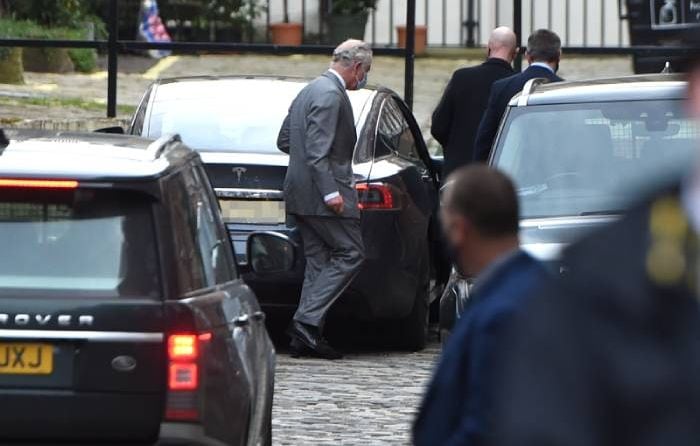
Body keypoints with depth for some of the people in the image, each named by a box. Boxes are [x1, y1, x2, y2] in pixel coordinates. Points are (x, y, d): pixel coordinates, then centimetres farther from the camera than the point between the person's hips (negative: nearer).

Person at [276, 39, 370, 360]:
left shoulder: (309, 92, 18)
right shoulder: (331, 95, -14)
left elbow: (284, 141, 23)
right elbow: (317, 149, -21)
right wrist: (331, 192, -23)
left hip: (301, 195, 10)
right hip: (321, 193, -10)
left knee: (318, 262, 10)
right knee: (350, 254, -6)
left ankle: (304, 337, 5)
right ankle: (307, 321, -13)